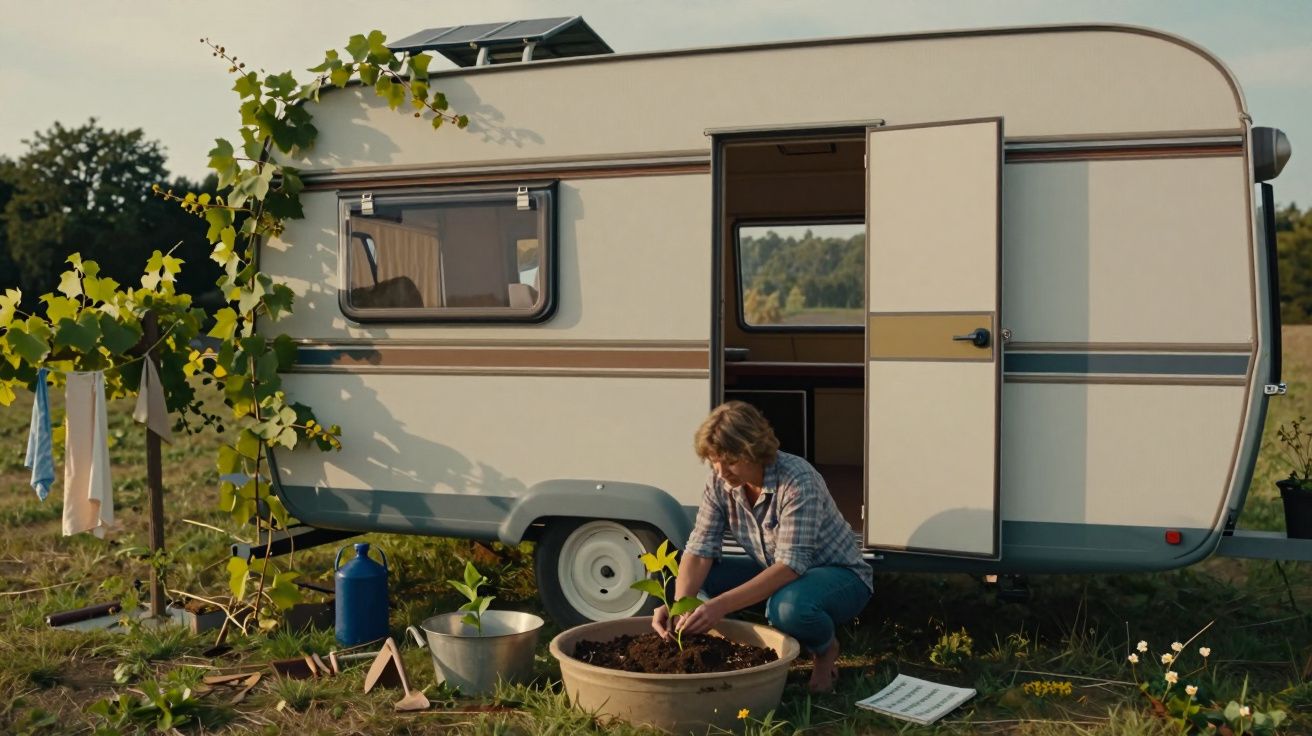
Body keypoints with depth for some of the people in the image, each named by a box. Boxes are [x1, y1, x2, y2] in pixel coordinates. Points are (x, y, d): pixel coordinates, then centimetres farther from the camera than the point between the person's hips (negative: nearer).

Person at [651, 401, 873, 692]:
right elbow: (700, 549, -15)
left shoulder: (797, 480, -30)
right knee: (694, 578, -16)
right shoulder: (720, 481, -11)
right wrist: (678, 605, -34)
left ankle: (825, 649, -3)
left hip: (838, 574, -6)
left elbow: (790, 565, -36)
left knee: (789, 606, -39)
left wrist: (721, 605, -45)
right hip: (775, 575, 6)